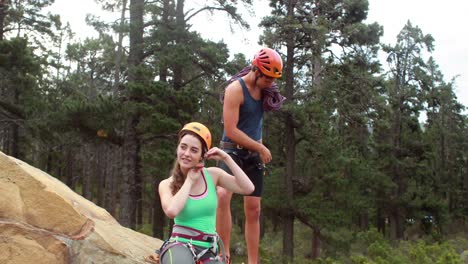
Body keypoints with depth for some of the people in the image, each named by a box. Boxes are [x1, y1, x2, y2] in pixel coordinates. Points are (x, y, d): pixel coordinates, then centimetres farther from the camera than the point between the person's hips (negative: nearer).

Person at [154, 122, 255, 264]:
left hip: (210, 250, 2)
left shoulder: (212, 175, 4)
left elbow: (248, 189, -7)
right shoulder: (167, 184, -1)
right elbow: (171, 211, -22)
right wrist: (190, 180, -10)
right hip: (180, 245, -2)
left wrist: (226, 158, -7)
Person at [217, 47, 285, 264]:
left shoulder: (264, 89, 5)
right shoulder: (236, 89, -16)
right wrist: (261, 148, -13)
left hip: (254, 155, 7)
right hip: (233, 151, -6)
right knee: (223, 196, -32)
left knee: (253, 211, 6)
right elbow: (231, 131, -21)